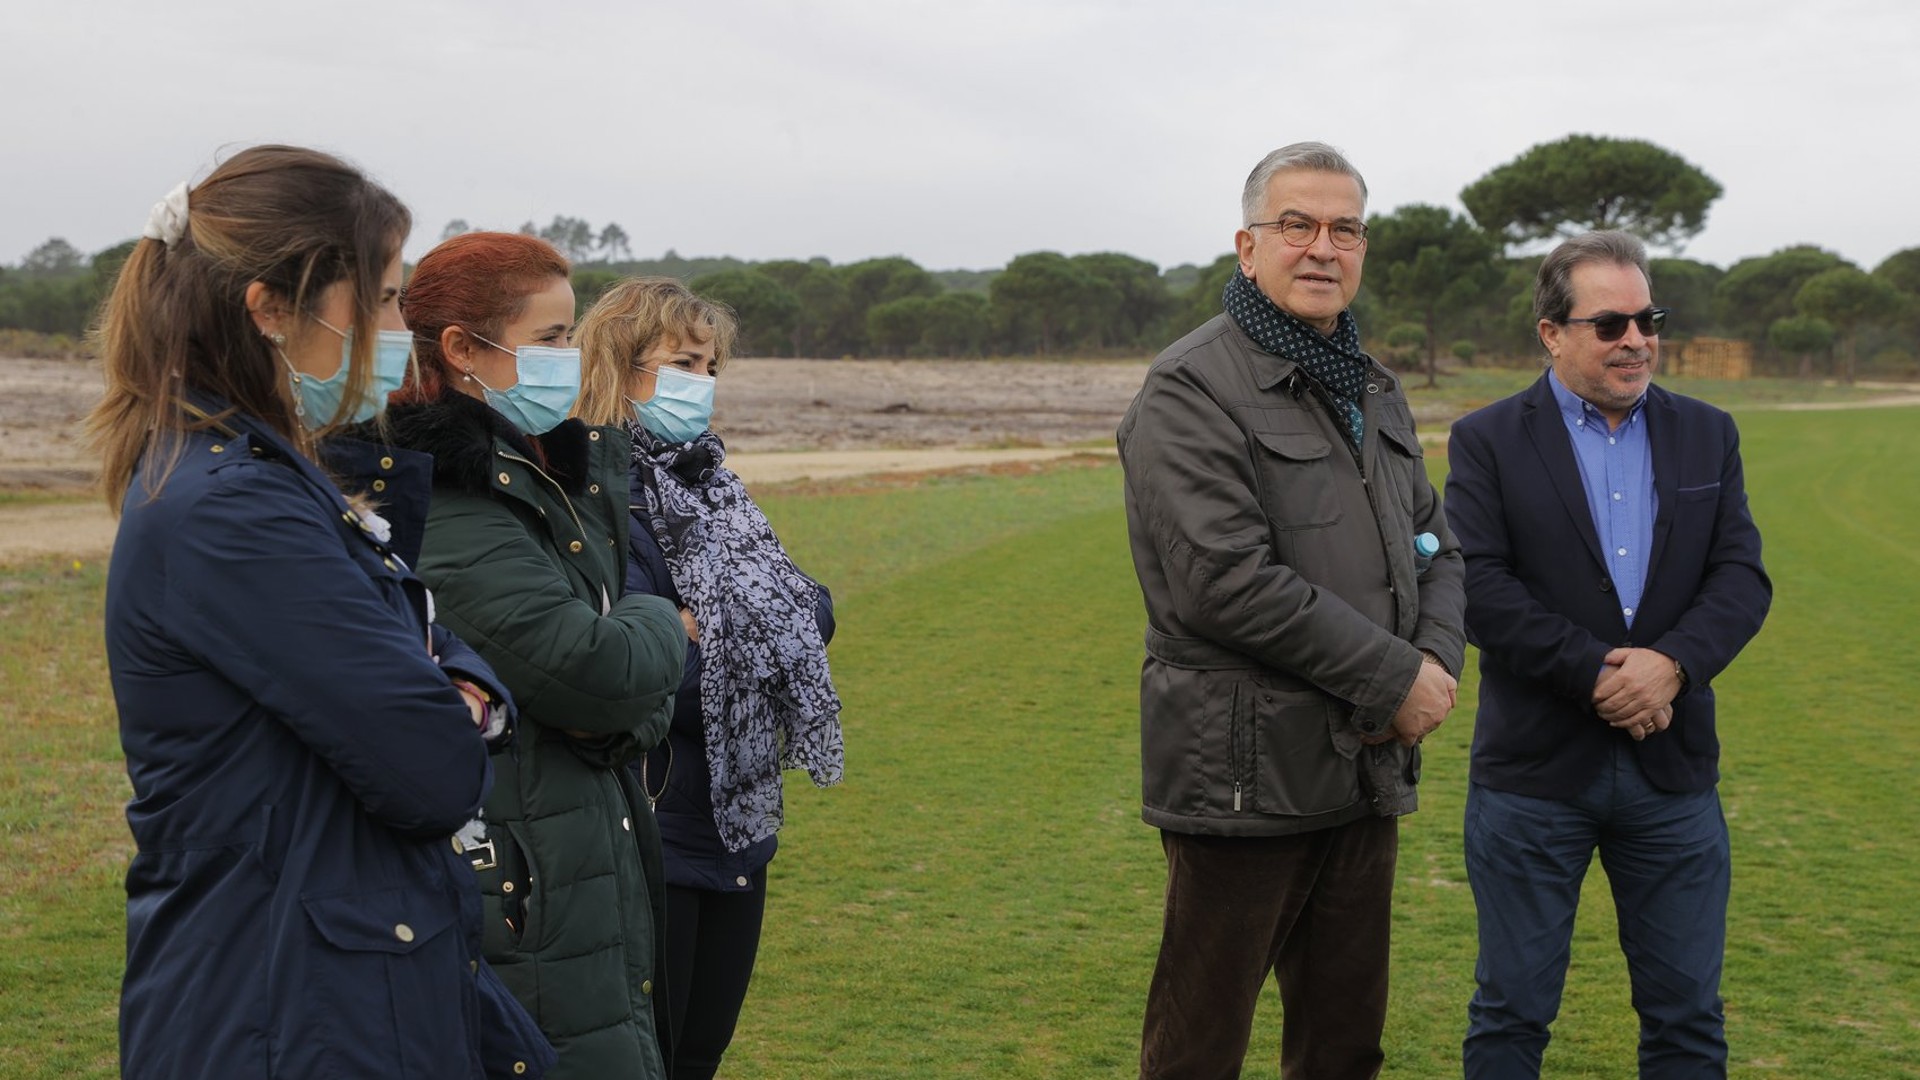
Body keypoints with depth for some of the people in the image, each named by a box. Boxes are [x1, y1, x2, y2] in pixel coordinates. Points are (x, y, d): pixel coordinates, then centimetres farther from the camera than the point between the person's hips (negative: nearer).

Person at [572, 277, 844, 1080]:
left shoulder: (705, 484, 12)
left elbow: (811, 611, 6)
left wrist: (714, 625, -12)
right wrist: (748, 638, -11)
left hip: (738, 825, 8)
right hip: (652, 836, -8)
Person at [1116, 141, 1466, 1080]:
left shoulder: (1373, 391, 15)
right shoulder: (1191, 390, -11)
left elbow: (1434, 543, 18)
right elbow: (1226, 579, -20)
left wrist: (1437, 660, -4)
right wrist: (1393, 680, -16)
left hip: (1367, 772, 8)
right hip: (1248, 778, -8)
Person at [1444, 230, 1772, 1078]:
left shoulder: (1707, 436, 9)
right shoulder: (1487, 441, -2)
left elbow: (1742, 577, 0)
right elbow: (1478, 588, -13)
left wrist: (1671, 661, -18)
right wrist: (1597, 674, -18)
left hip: (1673, 768, 3)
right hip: (1534, 769, -3)